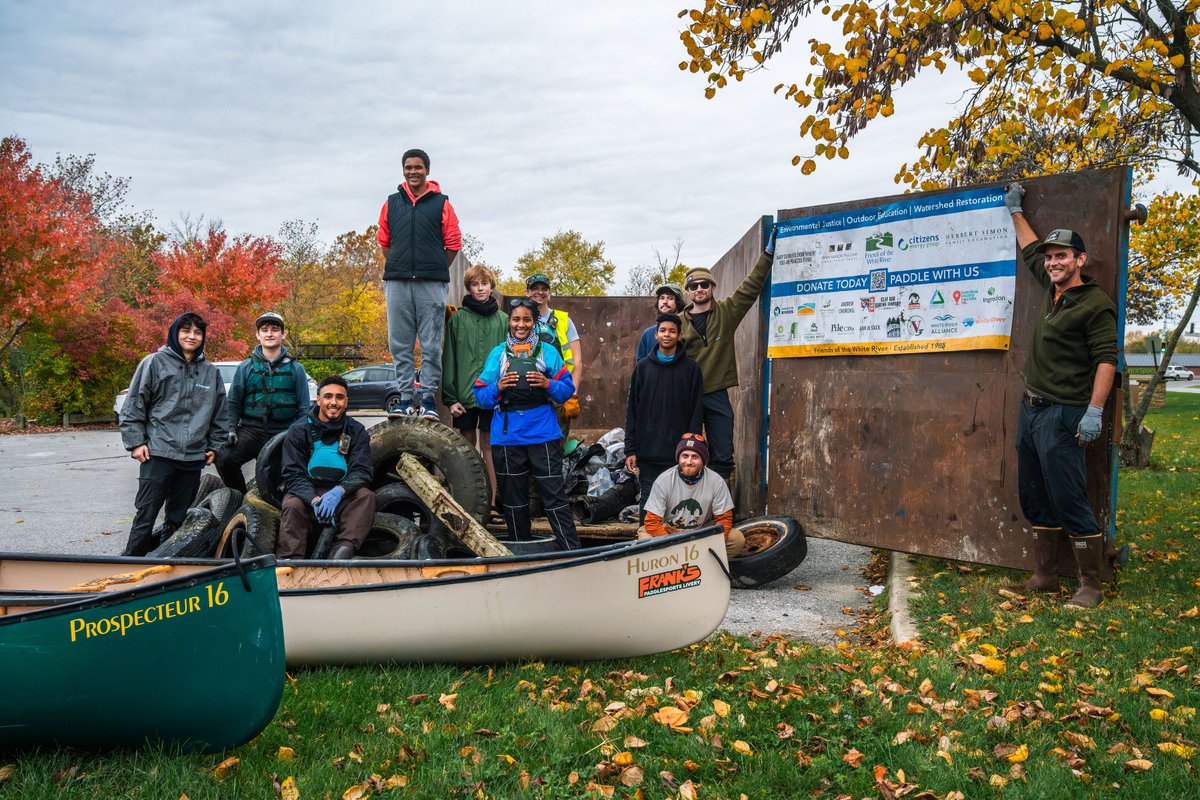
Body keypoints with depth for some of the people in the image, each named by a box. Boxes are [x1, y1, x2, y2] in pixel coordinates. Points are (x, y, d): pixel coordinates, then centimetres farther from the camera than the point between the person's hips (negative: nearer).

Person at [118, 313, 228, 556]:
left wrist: (215, 446, 14)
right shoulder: (155, 363, 1)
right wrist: (135, 442, -5)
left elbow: (219, 413, 20)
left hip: (194, 456, 4)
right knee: (145, 516, -5)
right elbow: (133, 406, 1)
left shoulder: (211, 372, 13)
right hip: (158, 453, -4)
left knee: (179, 519, 9)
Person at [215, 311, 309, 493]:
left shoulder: (296, 369, 8)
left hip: (283, 434, 0)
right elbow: (232, 402, 11)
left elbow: (303, 408, 6)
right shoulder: (246, 367, 10)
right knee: (224, 459, -24)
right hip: (251, 429, 0)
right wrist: (231, 428, -3)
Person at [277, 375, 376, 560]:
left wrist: (338, 491, -29)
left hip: (342, 496, 1)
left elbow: (363, 471, -7)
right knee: (292, 505, -32)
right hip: (306, 492, -1)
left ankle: (344, 548, -45)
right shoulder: (298, 430, -1)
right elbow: (293, 475, -8)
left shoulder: (356, 431, 3)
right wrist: (314, 500, -29)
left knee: (366, 496, -27)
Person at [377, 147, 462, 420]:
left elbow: (454, 244, 8)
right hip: (397, 284, 3)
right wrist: (398, 268, 11)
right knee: (399, 344, 4)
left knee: (431, 344, -1)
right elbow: (384, 241, 20)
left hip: (431, 284, -3)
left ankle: (428, 397, 6)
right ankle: (406, 397, 10)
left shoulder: (441, 203, 6)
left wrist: (435, 270, 7)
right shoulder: (392, 202, 13)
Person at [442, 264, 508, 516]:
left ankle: (492, 502, 3)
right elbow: (449, 359, 3)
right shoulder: (458, 319, 5)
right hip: (465, 393, 0)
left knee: (489, 446, 2)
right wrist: (450, 397, -3)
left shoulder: (502, 320, 8)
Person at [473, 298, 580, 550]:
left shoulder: (548, 352, 6)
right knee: (513, 500, 11)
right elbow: (481, 396, 8)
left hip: (543, 434, -2)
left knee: (554, 496, -5)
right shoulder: (497, 353, 10)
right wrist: (498, 388, -11)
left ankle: (572, 551, 0)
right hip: (506, 437, 2)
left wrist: (548, 384, -15)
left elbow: (568, 389, 3)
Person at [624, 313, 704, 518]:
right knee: (648, 502, 4)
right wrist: (630, 449, 1)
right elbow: (632, 410, 8)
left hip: (678, 453, -1)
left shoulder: (690, 368, 3)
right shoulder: (643, 367, 8)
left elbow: (697, 411, 1)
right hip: (648, 452, 2)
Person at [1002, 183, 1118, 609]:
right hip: (1030, 409, 9)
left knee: (1070, 502, -7)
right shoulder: (1052, 289, 12)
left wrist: (1095, 411, -24)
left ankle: (1090, 586, 4)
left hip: (1061, 414, -9)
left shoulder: (1095, 303, -10)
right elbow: (1031, 249, 29)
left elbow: (1106, 359, -16)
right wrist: (1015, 211, 36)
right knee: (1035, 501, 13)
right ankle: (1045, 577, 22)